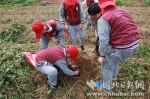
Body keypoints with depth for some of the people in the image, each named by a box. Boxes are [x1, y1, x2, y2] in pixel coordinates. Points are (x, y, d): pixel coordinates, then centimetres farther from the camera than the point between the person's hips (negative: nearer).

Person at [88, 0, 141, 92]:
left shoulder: (103, 19, -13)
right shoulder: (121, 11, 13)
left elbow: (104, 40, -18)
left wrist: (102, 55, -8)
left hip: (123, 48, -8)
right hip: (135, 44, 9)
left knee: (106, 67, 15)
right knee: (114, 59, 35)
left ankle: (107, 87, 35)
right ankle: (114, 75, 57)